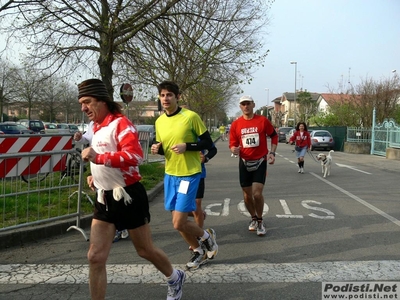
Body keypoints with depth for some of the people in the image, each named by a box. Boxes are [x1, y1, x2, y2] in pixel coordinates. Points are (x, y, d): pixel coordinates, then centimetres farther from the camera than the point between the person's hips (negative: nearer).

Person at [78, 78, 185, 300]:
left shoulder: (120, 123, -17)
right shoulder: (97, 127, 12)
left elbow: (135, 156, -33)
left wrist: (98, 157, -36)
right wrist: (96, 176, 11)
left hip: (128, 196, -7)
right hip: (105, 198, 8)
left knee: (145, 251, 12)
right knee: (95, 257, 1)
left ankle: (175, 279, 40)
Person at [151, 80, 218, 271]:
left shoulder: (191, 116, -11)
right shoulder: (159, 122, 6)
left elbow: (208, 143, -7)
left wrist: (186, 146, -21)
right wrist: (156, 149, -5)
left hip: (189, 174, -6)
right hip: (170, 175, 6)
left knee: (179, 223, -9)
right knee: (179, 221, 13)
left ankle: (207, 236, 21)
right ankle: (199, 251, 35)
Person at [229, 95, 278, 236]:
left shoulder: (263, 120, -5)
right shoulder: (236, 124, 0)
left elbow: (274, 136, 8)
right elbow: (232, 144, 4)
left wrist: (272, 153, -3)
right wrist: (234, 150, -19)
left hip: (260, 161, -2)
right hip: (244, 162, 3)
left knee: (257, 193, -11)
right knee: (247, 195, 9)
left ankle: (260, 221, 13)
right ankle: (253, 218, 34)